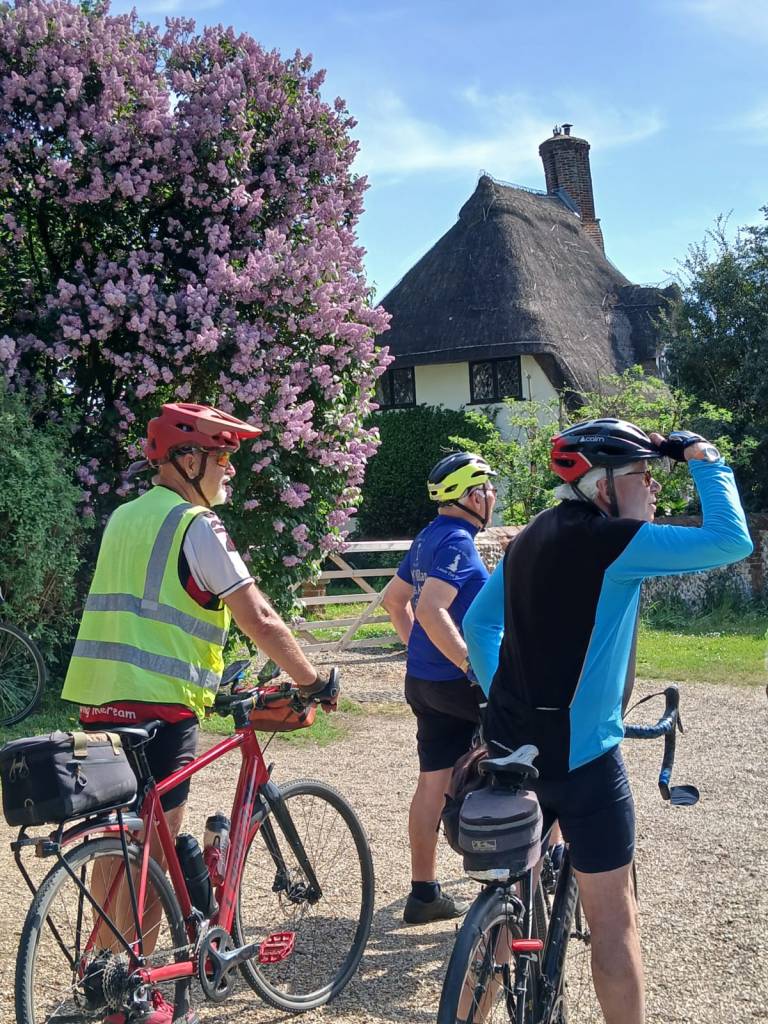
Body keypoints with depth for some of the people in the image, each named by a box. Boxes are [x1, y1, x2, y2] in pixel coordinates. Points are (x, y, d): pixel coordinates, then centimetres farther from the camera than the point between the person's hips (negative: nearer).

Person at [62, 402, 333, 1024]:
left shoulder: (124, 518, 17)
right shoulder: (196, 525, -10)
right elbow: (258, 619, -12)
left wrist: (209, 680, 30)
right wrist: (311, 680, -1)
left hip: (98, 699, 8)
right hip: (159, 705, -8)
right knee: (156, 845, 1)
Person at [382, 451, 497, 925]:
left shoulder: (429, 538, 14)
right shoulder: (457, 540, -17)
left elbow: (394, 599, 24)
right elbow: (432, 610, -28)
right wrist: (476, 667, -27)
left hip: (425, 679, 9)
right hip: (455, 683, -9)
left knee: (434, 781, 11)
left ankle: (424, 893, 16)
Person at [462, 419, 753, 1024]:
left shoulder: (531, 538, 10)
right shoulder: (608, 540, -16)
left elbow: (477, 622, 16)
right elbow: (731, 541, -21)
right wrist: (704, 458, -7)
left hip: (511, 744, 8)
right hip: (580, 754, -8)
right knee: (613, 919, 4)